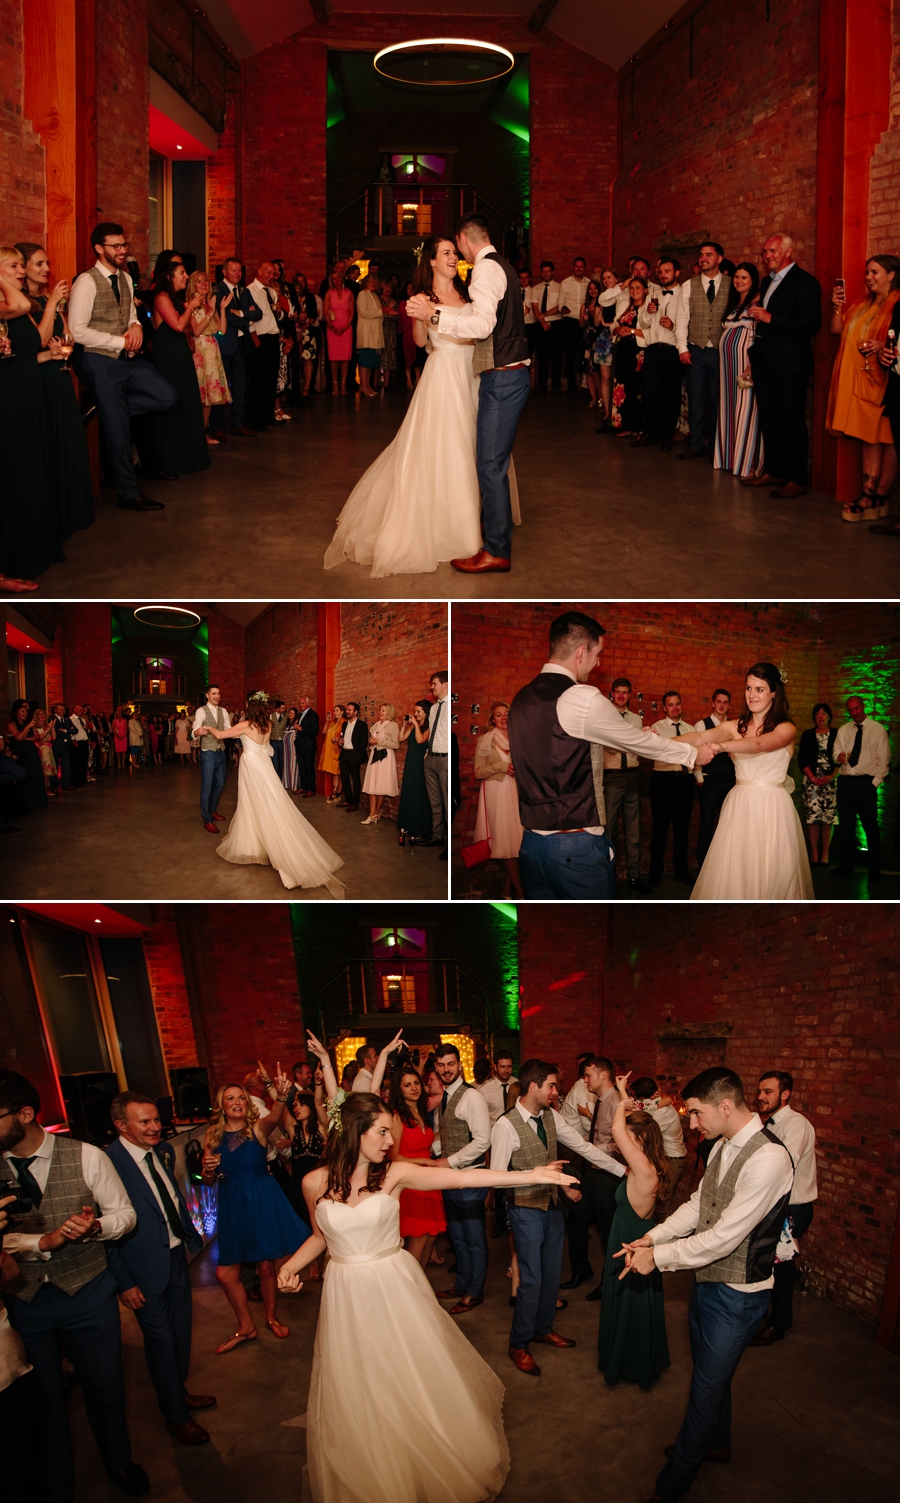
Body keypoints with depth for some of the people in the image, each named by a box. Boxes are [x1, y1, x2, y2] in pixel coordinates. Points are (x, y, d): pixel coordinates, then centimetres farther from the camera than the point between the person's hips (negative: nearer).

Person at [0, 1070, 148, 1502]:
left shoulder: (85, 1157, -10)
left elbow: (124, 1214, -3)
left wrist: (95, 1227, -25)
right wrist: (43, 1242, -24)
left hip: (87, 1293, 0)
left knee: (105, 1390, 16)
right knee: (39, 1401, 12)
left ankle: (119, 1463, 43)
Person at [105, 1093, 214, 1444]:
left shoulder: (163, 1152, 0)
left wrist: (191, 1234, 12)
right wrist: (123, 1282, -18)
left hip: (176, 1256, 7)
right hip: (144, 1269, -7)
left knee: (181, 1332, 21)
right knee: (161, 1340, 6)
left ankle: (177, 1391, 44)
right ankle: (176, 1415, 24)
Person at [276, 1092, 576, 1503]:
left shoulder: (395, 1173, -10)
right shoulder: (316, 1183, -6)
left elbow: (460, 1177, -17)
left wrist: (529, 1175, -24)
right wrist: (291, 1265, -6)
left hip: (395, 1289, -1)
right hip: (347, 1295, 1)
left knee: (416, 1381, 7)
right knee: (358, 1396, 10)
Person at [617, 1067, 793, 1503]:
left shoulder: (768, 1159, -30)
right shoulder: (724, 1146, 1)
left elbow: (723, 1237, -29)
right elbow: (696, 1205, 8)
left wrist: (658, 1257, -20)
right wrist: (650, 1238, -6)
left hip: (736, 1295, -8)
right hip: (708, 1281, 8)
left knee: (707, 1388, 5)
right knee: (710, 1373, 27)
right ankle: (715, 1443, 51)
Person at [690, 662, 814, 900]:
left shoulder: (786, 729, -3)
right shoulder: (734, 727, 7)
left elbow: (759, 745, -23)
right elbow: (701, 737, -10)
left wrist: (717, 747, -40)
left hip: (772, 810, -3)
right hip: (739, 807, 3)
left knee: (770, 875, 0)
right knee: (733, 873, 1)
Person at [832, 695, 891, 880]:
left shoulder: (878, 730, 1)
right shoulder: (843, 730, 13)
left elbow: (883, 759, 0)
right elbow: (836, 752, 12)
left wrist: (875, 782, -7)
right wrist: (839, 756, -12)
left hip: (866, 783, -4)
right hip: (845, 781, 4)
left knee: (870, 825, -3)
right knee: (845, 824, 7)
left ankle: (874, 869, 3)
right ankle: (847, 865, 16)